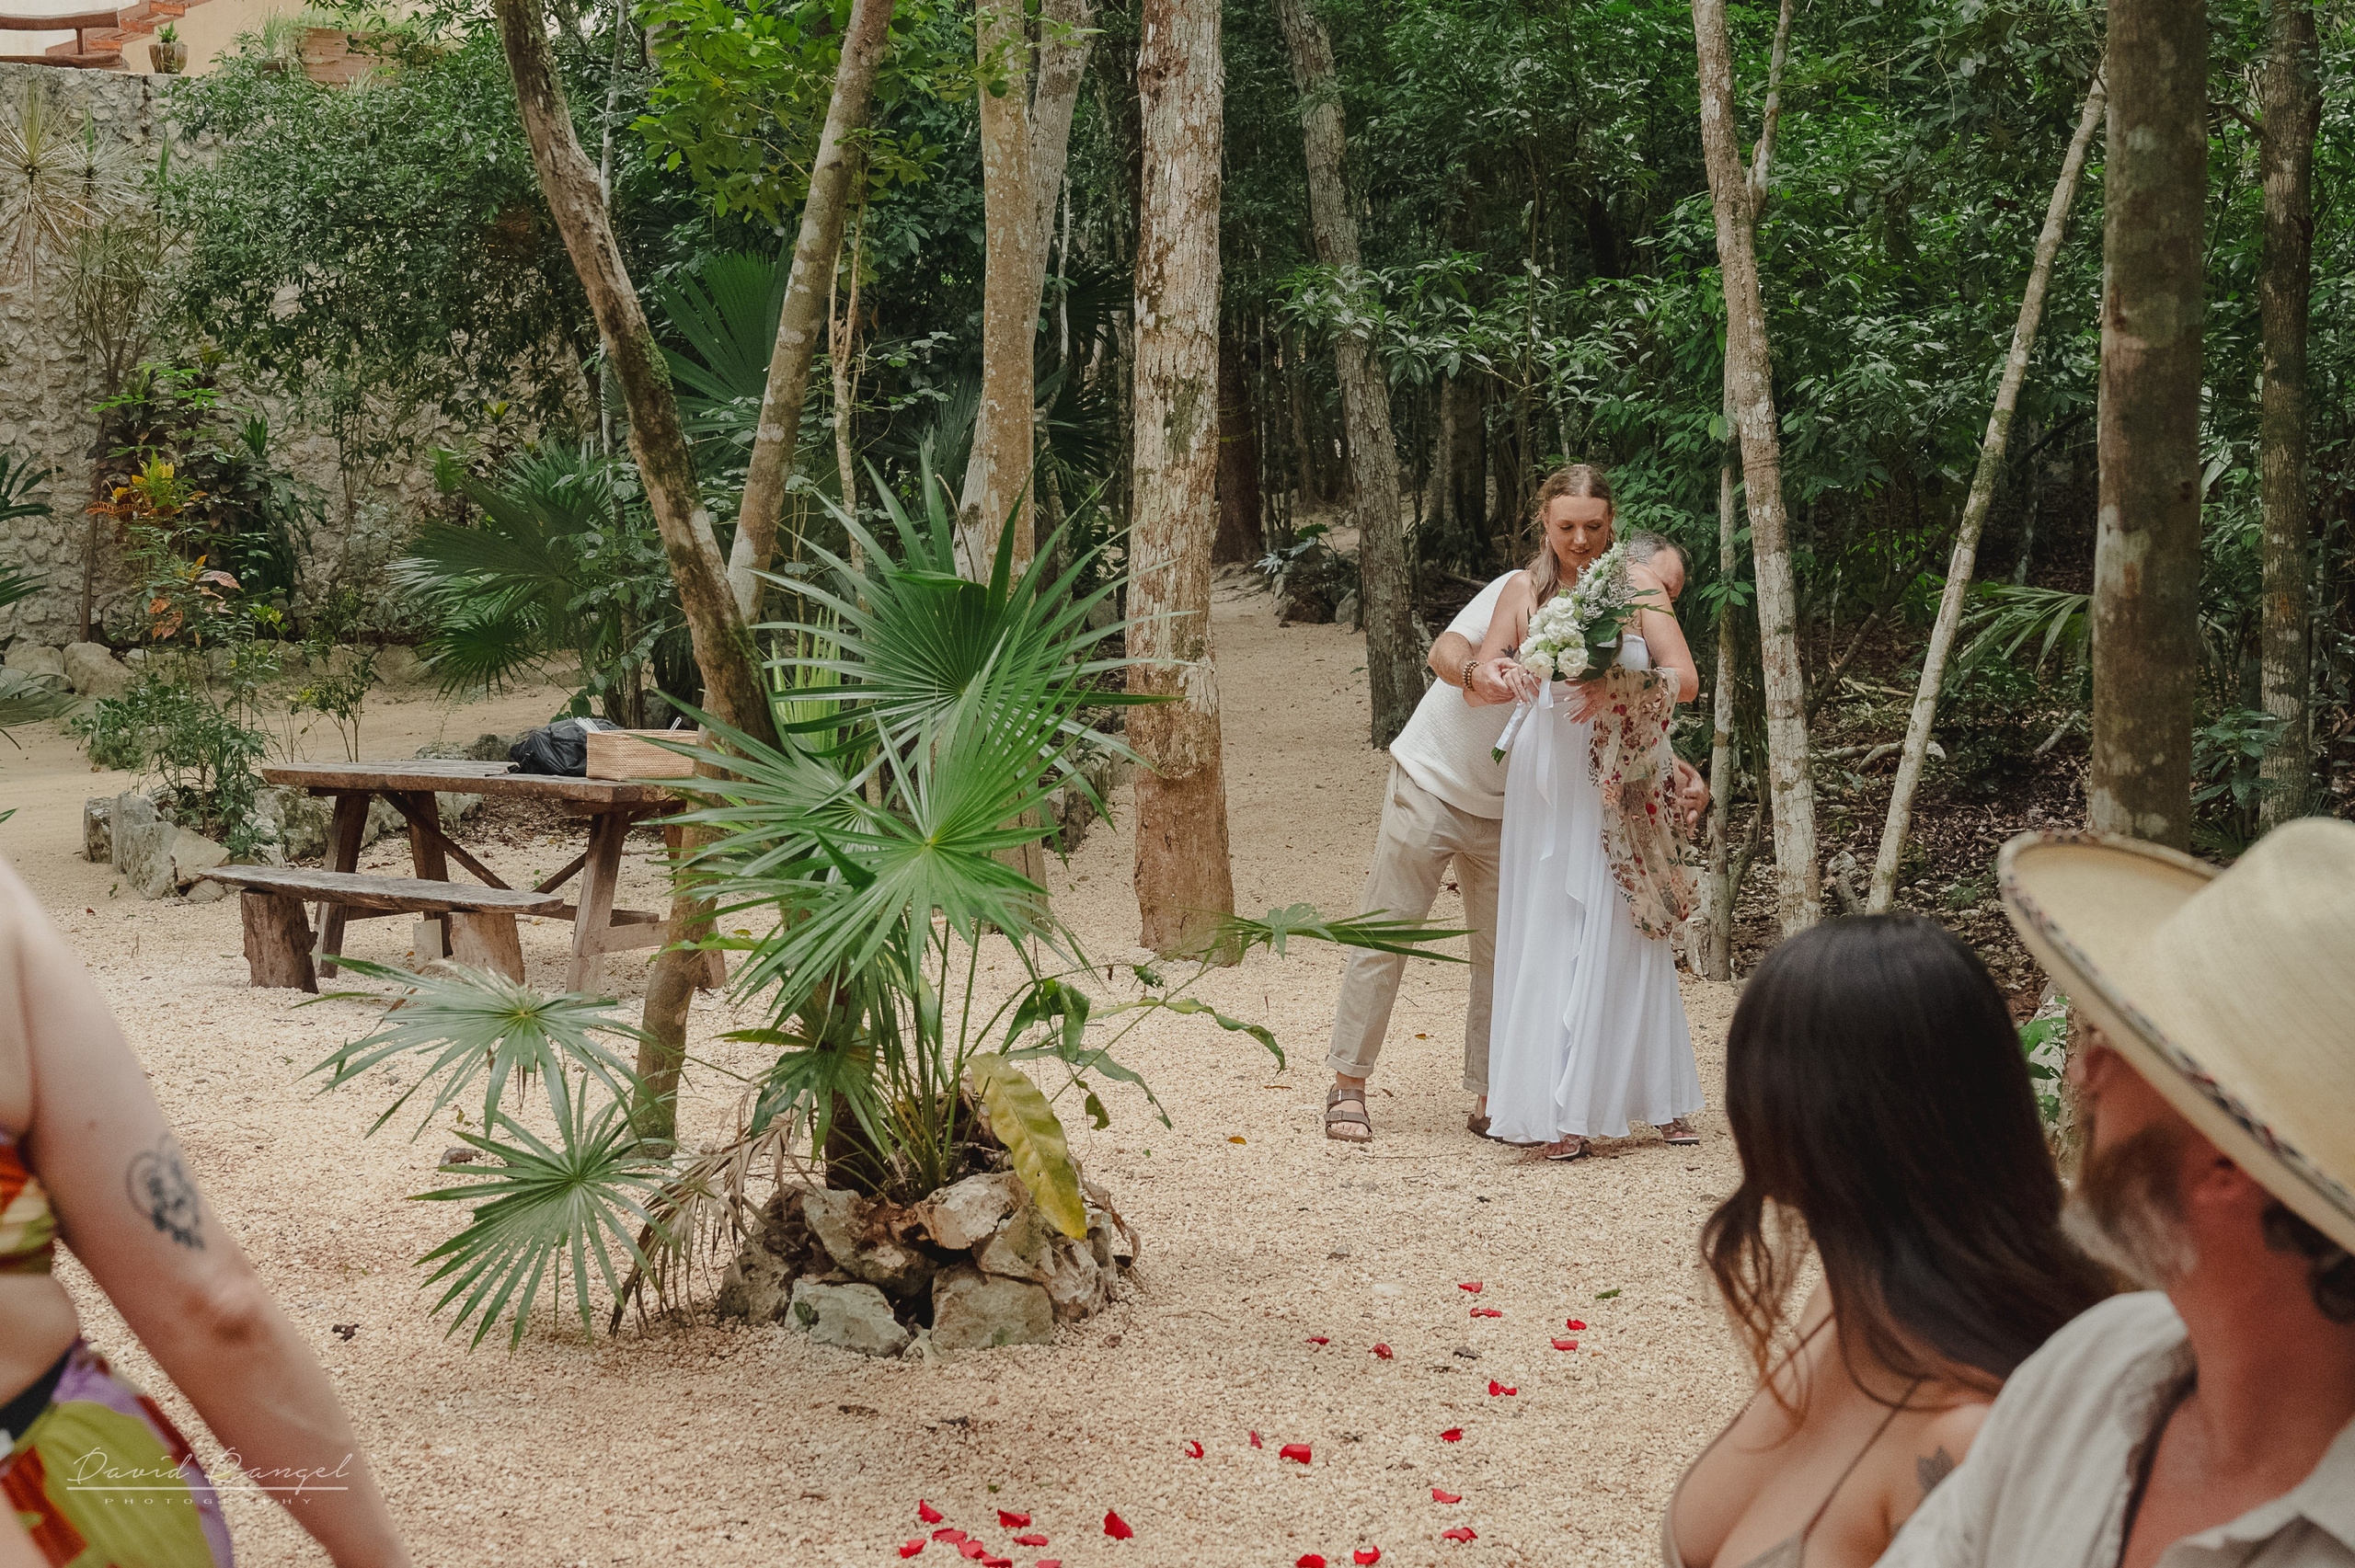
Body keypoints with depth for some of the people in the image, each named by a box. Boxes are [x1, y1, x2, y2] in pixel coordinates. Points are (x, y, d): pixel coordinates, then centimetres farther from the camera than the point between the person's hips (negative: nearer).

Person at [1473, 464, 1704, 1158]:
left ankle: (1660, 1098, 11)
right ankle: (1558, 1110, -1)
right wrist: (1508, 678, -20)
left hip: (1625, 787, -1)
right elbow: (1474, 685, 3)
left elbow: (1685, 679, -5)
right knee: (1552, 938, -3)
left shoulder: (1638, 584, 2)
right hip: (1550, 783, 1)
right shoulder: (1525, 591, 5)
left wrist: (1620, 689, -24)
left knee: (1627, 936, 1)